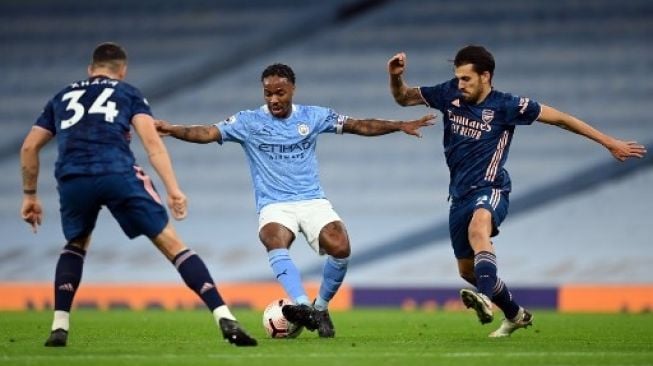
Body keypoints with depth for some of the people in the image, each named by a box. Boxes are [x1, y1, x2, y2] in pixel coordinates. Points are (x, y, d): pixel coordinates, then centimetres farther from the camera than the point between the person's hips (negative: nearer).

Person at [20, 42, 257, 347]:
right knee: (172, 244, 1)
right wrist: (173, 190, 0)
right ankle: (225, 320, -10)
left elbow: (29, 147, 28)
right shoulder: (128, 93, 22)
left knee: (76, 245, 31)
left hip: (71, 178, 3)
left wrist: (30, 195, 37)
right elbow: (152, 142, 6)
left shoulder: (62, 97, 31)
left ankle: (59, 327, 19)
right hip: (118, 173, -3)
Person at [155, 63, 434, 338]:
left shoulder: (312, 116, 8)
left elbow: (359, 126, 11)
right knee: (274, 240, -36)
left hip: (312, 201, 2)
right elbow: (208, 133, -9)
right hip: (274, 205, -2)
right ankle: (303, 306, -52)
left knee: (340, 248, -25)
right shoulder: (248, 121, 2)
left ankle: (320, 309, 0)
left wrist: (400, 126, 3)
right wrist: (172, 130, -26)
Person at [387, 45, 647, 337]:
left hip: (489, 190, -7)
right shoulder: (449, 94, 2)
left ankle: (485, 298, -64)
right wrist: (395, 76, -9)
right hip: (460, 194, 7)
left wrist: (609, 143, -4)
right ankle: (516, 315, 37)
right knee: (467, 269, 13)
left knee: (478, 227, -40)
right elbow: (403, 98, 15)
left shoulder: (505, 106, -10)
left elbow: (559, 118, -5)